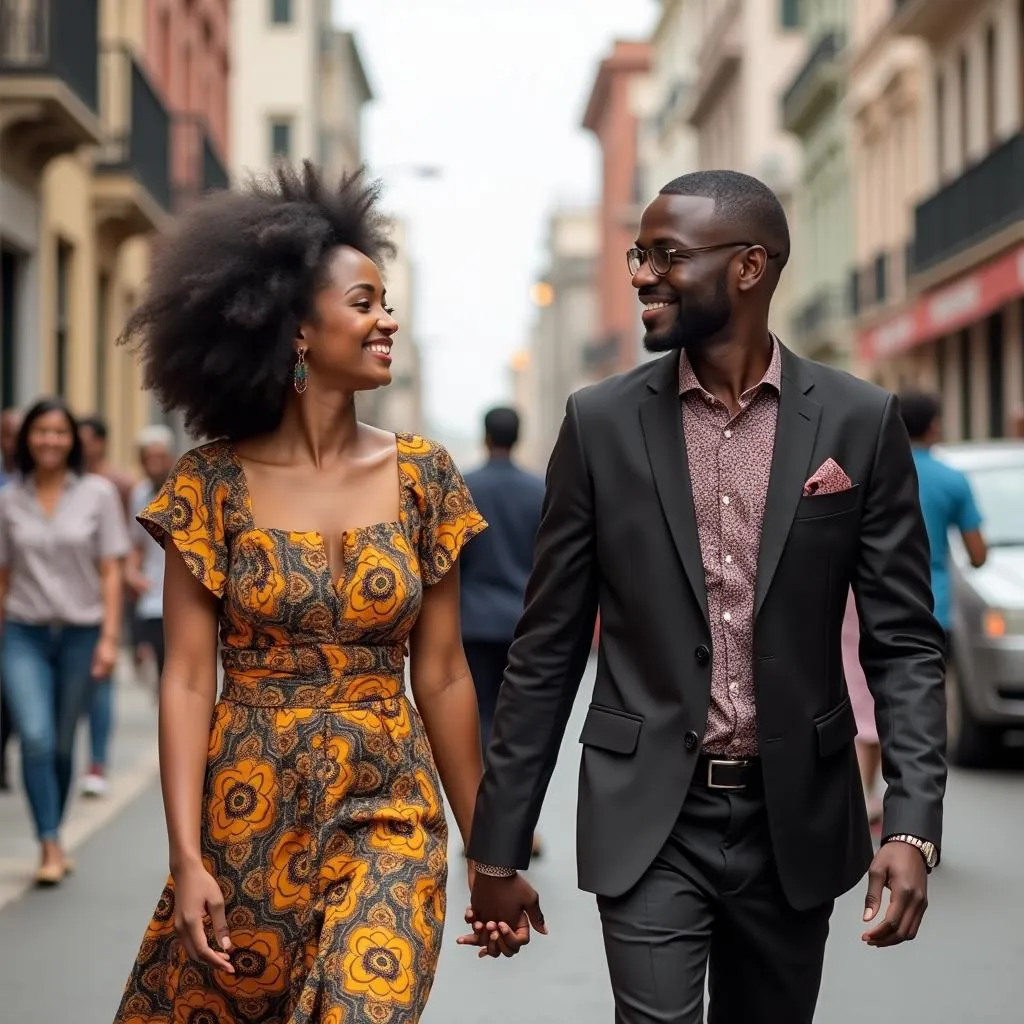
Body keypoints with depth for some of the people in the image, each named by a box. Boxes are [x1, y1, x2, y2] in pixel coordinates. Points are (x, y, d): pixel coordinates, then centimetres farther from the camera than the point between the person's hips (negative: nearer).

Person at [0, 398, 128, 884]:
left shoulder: (98, 493, 0)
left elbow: (109, 571, -1)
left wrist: (109, 638, -6)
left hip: (80, 633, 0)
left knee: (62, 744, 7)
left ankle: (54, 837, 24)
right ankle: (50, 847, -10)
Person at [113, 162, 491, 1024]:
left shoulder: (421, 477, 0)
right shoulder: (213, 483, -5)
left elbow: (442, 677, 4)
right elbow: (188, 679, -7)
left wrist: (486, 846, 7)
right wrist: (187, 857, -15)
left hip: (387, 814, 1)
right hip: (246, 817, 0)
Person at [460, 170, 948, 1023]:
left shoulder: (859, 421, -2)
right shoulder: (602, 422, -2)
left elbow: (904, 642, -1)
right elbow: (547, 650, 1)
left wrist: (913, 823, -14)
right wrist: (499, 849, 0)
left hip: (794, 819, 1)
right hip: (649, 819, -1)